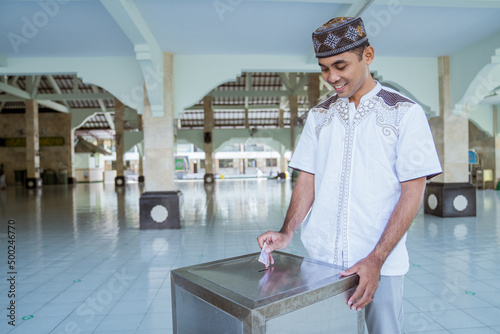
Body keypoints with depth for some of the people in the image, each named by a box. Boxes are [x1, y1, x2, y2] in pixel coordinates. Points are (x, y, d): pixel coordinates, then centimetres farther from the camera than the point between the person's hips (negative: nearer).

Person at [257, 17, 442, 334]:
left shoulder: (405, 113, -3)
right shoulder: (319, 115, 7)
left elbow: (413, 191, -7)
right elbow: (307, 180, 7)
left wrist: (376, 260, -15)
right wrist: (287, 232, -8)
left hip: (381, 261, -2)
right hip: (319, 258, 3)